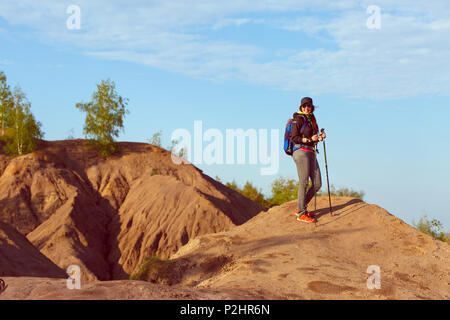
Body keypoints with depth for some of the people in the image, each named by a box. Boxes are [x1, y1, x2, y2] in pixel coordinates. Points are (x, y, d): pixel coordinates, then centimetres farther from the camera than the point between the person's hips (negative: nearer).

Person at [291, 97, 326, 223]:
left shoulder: (312, 119, 17)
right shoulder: (298, 119, -6)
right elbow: (294, 138, -12)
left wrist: (320, 137, 2)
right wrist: (309, 139, -19)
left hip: (311, 153, 8)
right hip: (301, 152, -8)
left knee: (317, 184, 5)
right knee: (304, 183, -8)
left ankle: (300, 208, 16)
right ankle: (301, 214, -1)